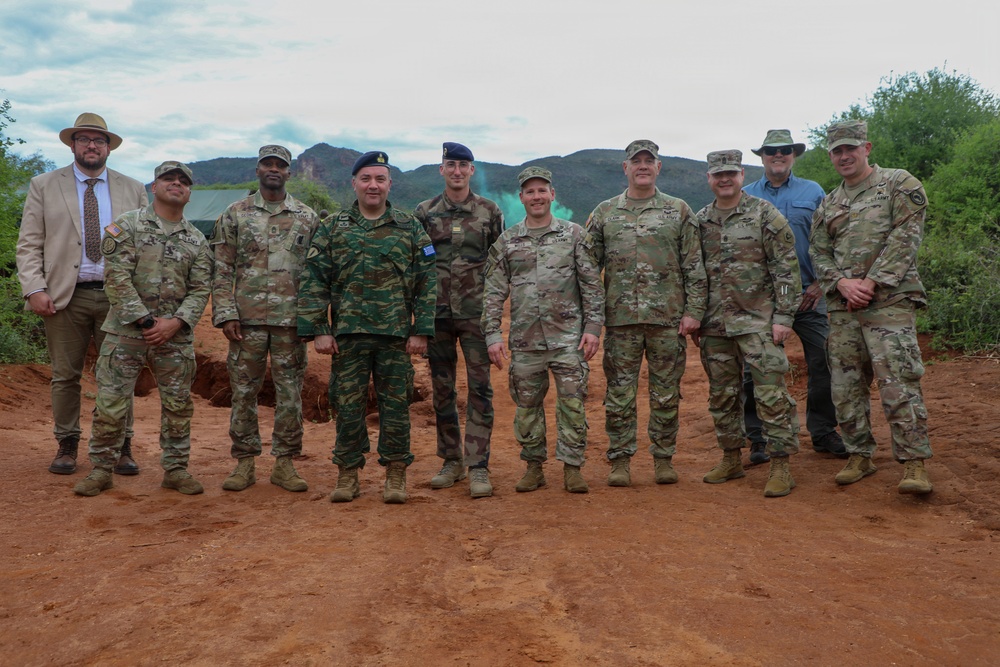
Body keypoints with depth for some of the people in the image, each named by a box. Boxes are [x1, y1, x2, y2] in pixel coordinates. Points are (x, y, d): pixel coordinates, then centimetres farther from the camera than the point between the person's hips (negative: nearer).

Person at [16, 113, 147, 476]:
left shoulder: (132, 190, 10)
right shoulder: (43, 186, 8)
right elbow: (29, 244, 4)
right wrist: (34, 289, -8)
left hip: (118, 296, 1)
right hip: (64, 296, 0)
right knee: (65, 375, 6)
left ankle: (122, 447, 13)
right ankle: (67, 445, 19)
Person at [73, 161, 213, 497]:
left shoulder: (197, 240, 10)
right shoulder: (127, 225, 0)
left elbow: (200, 289, 4)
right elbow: (117, 278, -8)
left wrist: (175, 323, -11)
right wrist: (145, 321, -14)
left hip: (176, 336, 3)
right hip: (126, 331, -2)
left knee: (178, 405, 7)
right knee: (110, 403, 0)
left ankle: (176, 469, 19)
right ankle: (101, 469, 15)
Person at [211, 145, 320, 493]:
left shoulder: (308, 218, 8)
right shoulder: (235, 214, 5)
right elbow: (222, 270, 2)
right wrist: (226, 315, -7)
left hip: (291, 320, 1)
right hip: (247, 319, 0)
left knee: (290, 393, 4)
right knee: (243, 392, 5)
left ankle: (285, 463, 15)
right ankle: (245, 462, 16)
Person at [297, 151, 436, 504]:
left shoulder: (410, 228, 7)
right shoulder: (332, 228, 7)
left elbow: (427, 283, 5)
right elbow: (313, 281, 4)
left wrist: (421, 330, -3)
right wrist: (318, 330, -5)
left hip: (396, 334, 0)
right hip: (348, 333, 1)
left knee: (396, 405, 4)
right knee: (348, 405, 5)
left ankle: (396, 474, 17)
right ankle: (348, 473, 19)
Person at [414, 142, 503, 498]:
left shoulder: (490, 212, 5)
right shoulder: (424, 212, 7)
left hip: (476, 313, -2)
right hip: (437, 314, 2)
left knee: (480, 387, -3)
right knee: (442, 389, 8)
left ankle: (478, 466, 3)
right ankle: (452, 461, 21)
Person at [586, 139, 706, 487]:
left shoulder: (679, 211, 7)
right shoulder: (604, 213, 9)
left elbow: (694, 267, 4)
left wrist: (694, 311, -4)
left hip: (668, 318, 0)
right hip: (620, 318, 1)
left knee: (666, 393, 6)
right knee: (619, 393, 4)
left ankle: (664, 458, 19)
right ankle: (620, 461, 15)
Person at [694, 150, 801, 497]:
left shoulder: (765, 214, -2)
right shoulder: (701, 221, 12)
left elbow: (786, 269, -5)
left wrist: (783, 316, -11)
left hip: (757, 321, -5)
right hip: (714, 325, 5)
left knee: (771, 394, -6)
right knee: (722, 395, 11)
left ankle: (780, 466, 2)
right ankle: (731, 459, 24)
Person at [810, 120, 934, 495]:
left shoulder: (899, 185, 4)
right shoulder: (828, 204, 18)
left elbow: (905, 238, -7)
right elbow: (818, 253, 13)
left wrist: (871, 281, -14)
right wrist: (842, 283, -7)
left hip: (889, 300, -5)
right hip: (842, 307, 6)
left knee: (898, 383, -11)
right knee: (846, 386, 7)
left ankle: (914, 463, -4)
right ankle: (859, 457, 19)